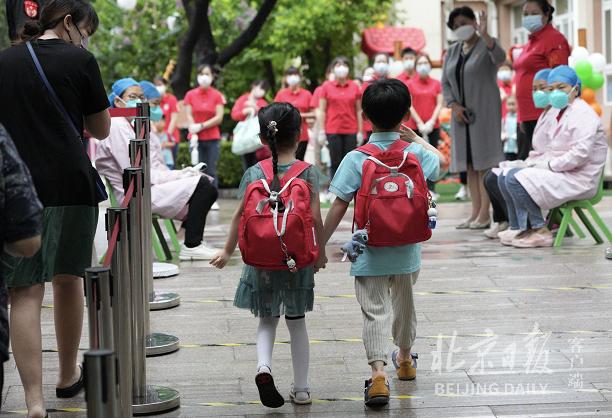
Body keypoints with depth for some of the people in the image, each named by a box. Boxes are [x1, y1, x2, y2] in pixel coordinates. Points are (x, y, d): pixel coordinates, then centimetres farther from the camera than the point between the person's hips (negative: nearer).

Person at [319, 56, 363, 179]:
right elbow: (322, 110, 3)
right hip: (333, 130, -1)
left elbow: (359, 110, 8)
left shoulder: (354, 86, 6)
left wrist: (360, 131, 4)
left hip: (351, 130, 1)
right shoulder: (326, 86, 3)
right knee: (336, 162, 1)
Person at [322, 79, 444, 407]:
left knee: (375, 312, -2)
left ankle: (378, 372, -19)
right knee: (404, 304, 24)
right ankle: (404, 359, 46)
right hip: (407, 251, 3)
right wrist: (414, 136, 25)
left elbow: (338, 208, -15)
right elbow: (439, 159, 19)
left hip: (369, 253, -3)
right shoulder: (415, 153, -5)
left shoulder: (356, 159, -14)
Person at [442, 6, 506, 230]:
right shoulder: (452, 52, 12)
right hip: (462, 112, 6)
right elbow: (445, 83, 11)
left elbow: (500, 57, -28)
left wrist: (484, 34, -41)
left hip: (484, 110, -6)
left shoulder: (486, 46, -5)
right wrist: (454, 106, -4)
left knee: (483, 161, -9)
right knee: (469, 162, 4)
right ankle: (476, 212, 6)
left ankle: (485, 214, -10)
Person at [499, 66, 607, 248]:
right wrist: (537, 163, 3)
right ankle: (517, 229, 4)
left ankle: (541, 231, -14)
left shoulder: (583, 114, -13)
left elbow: (580, 153, -25)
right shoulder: (562, 114, 19)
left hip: (578, 180, -10)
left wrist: (549, 165, -18)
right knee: (507, 177, 7)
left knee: (516, 180, -22)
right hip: (558, 172, 10)